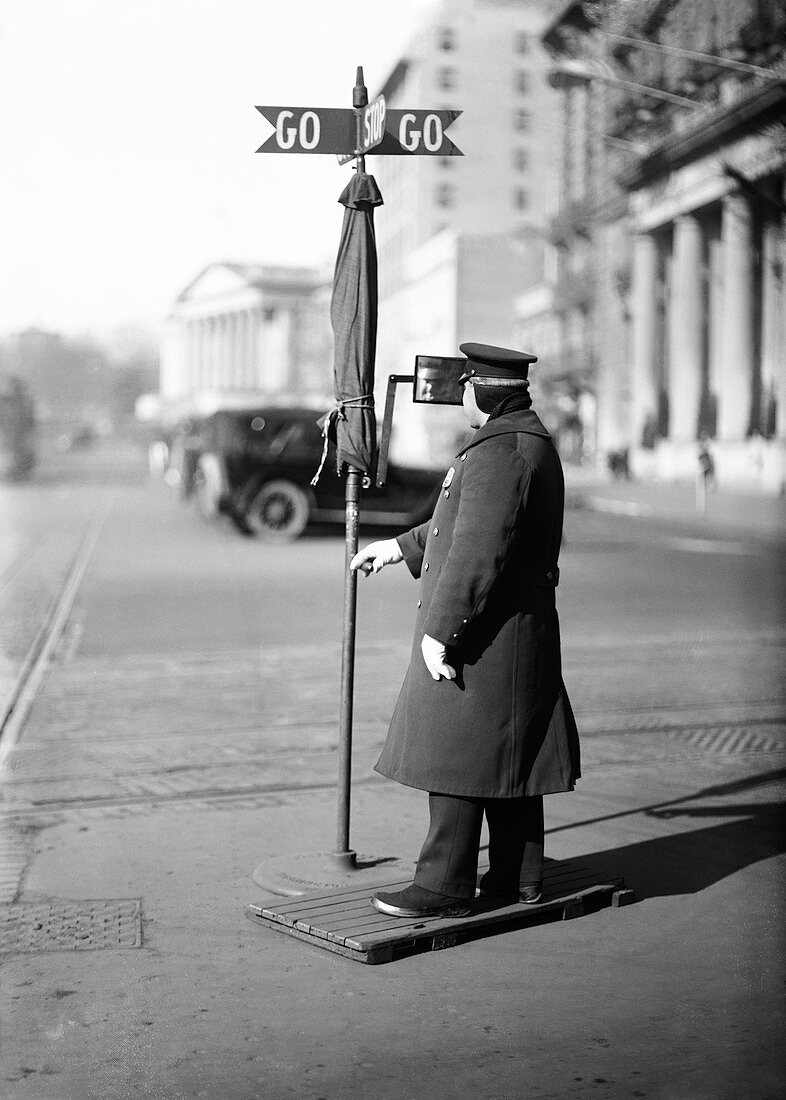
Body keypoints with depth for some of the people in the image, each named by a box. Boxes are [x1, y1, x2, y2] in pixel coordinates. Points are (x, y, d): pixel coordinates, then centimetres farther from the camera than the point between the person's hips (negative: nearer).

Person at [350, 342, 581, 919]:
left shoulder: (500, 452, -20)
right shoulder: (533, 442, 15)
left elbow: (478, 551, -26)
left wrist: (441, 630, -23)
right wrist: (401, 547, 27)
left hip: (482, 631, -10)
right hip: (519, 630, 10)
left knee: (456, 753, -3)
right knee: (508, 754, 15)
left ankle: (446, 887, 5)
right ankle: (519, 877, 24)